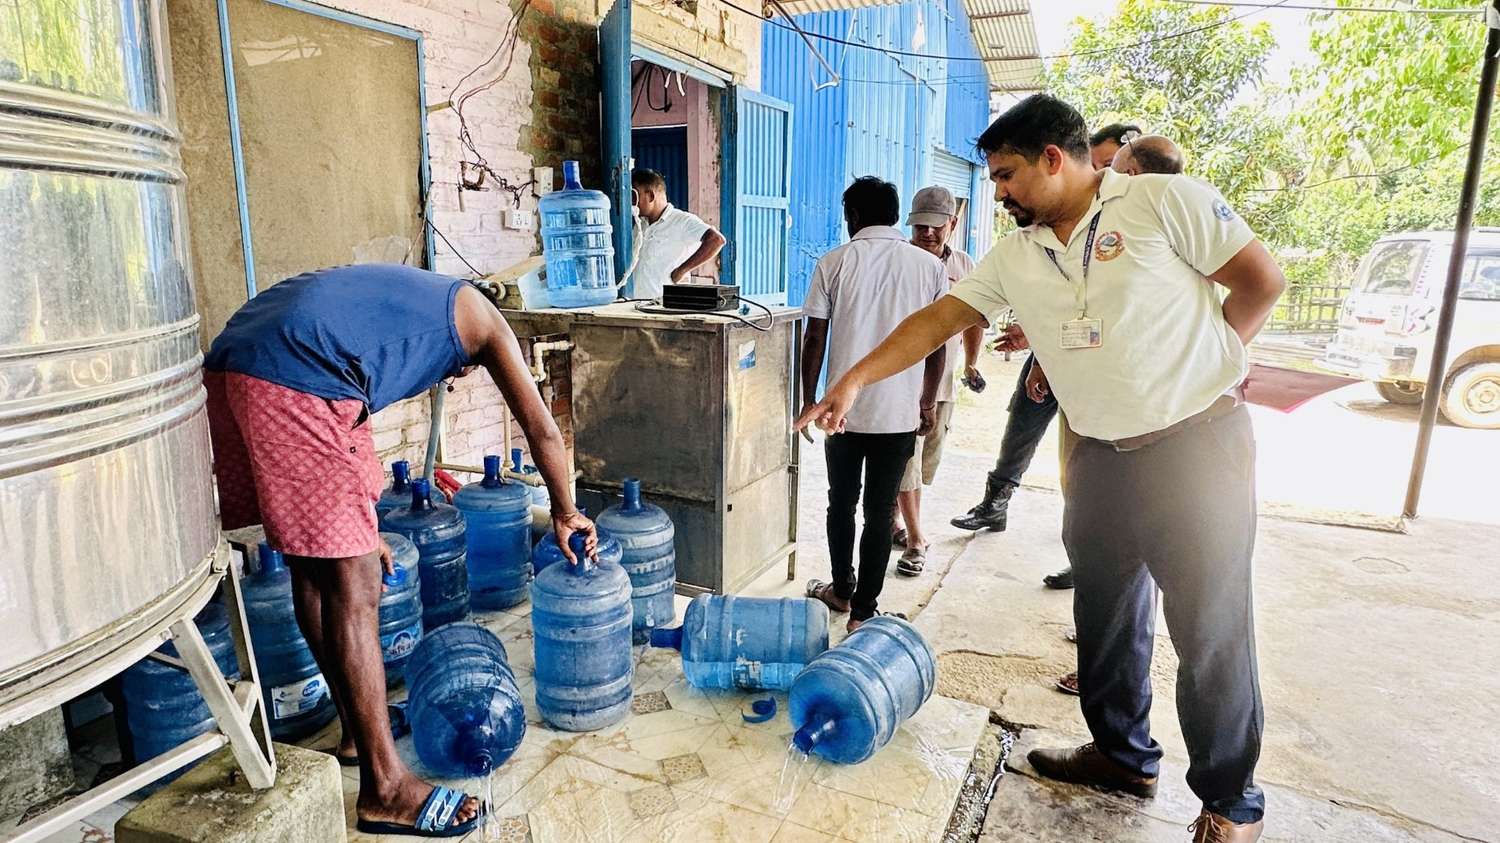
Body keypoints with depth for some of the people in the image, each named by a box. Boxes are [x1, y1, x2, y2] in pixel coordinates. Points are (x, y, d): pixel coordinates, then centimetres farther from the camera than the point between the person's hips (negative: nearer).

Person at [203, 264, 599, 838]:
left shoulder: (404, 298, 35)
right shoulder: (477, 316, 17)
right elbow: (542, 430, 17)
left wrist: (358, 525, 42)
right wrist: (565, 514, 31)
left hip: (229, 361, 9)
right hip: (297, 380, -9)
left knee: (314, 567, 19)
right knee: (354, 590, -2)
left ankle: (358, 728, 36)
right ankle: (384, 789, 9)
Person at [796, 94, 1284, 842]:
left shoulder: (1167, 201, -10)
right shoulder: (1014, 257, 5)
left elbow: (1261, 281, -5)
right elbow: (937, 318, 2)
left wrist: (1194, 365, 1)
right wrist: (854, 380, -5)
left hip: (1199, 442, -5)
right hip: (1102, 456, 6)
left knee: (1211, 626, 1)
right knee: (1105, 614, 14)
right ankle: (1123, 755, 34)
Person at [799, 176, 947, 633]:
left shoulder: (834, 263, -2)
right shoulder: (930, 266, 1)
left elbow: (814, 339, -2)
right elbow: (935, 343, 4)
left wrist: (809, 399, 8)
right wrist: (928, 403, 15)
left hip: (843, 408, 0)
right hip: (900, 412, 0)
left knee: (841, 504, 17)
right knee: (880, 511, 7)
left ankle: (842, 591, 33)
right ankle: (863, 610, 14)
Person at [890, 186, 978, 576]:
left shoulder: (964, 266, 7)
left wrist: (971, 364, 20)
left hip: (942, 382, 6)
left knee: (925, 462, 14)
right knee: (906, 460, -4)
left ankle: (897, 523, 32)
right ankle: (915, 540, 5)